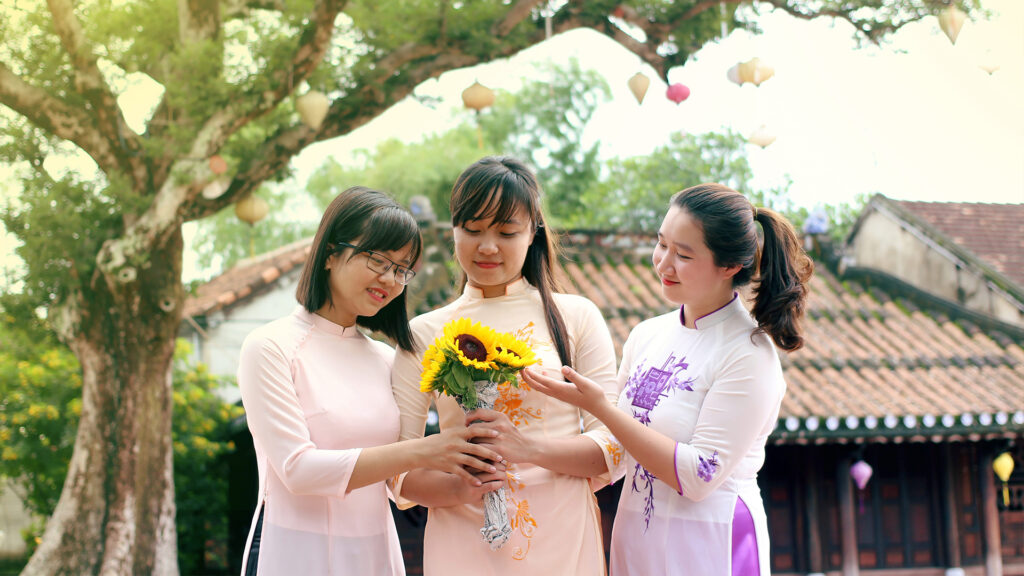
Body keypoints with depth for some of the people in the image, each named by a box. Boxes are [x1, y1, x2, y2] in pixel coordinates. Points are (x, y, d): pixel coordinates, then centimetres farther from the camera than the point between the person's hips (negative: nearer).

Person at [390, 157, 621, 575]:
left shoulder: (577, 317, 3)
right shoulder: (425, 333, 5)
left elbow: (615, 446, -2)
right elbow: (398, 470, 2)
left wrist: (529, 448, -17)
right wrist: (457, 488, -17)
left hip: (562, 539, 0)